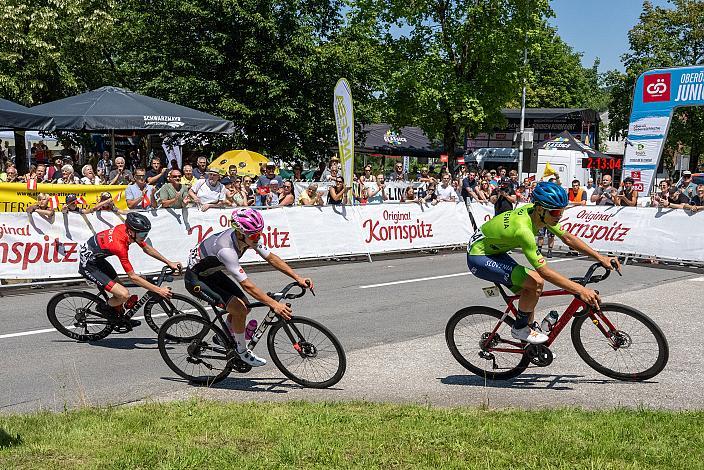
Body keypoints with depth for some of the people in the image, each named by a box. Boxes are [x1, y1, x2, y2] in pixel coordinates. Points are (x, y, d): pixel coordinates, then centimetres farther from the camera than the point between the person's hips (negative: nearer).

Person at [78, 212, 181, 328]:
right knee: (124, 295, -17)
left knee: (118, 286, 19)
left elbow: (147, 248, 5)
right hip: (88, 265, -9)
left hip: (96, 257, 9)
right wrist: (159, 290, -26)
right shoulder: (119, 245, -34)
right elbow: (132, 277, -27)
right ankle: (103, 308, 11)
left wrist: (169, 263, 4)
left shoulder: (127, 228, -12)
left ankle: (119, 318, 38)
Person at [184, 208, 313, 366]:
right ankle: (242, 352, 2)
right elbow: (246, 285, -40)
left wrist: (298, 278, -14)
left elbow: (271, 258, -7)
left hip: (212, 273, 8)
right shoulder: (226, 249, -38)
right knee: (239, 309, -18)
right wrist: (274, 305, -42)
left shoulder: (250, 236, -15)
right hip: (196, 279, -8)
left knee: (245, 305, 3)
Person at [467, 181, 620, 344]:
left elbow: (567, 238, -1)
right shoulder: (523, 229, -36)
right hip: (478, 258, -9)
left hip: (493, 251, 9)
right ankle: (520, 328, -3)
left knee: (530, 294, 9)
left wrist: (600, 258, -6)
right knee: (536, 281, -22)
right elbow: (545, 272, -33)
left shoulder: (536, 212, -10)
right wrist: (580, 290, -35)